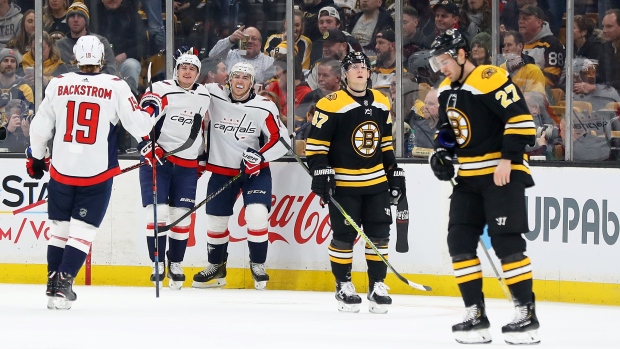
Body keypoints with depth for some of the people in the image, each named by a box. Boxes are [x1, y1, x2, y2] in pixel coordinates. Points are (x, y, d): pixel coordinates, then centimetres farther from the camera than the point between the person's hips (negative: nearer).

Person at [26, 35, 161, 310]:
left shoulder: (58, 85, 0)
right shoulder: (116, 87, -7)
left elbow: (40, 127, 7)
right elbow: (138, 126, -7)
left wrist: (36, 158, 23)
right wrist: (151, 107, 14)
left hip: (61, 171, 2)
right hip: (97, 174, -2)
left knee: (59, 227, 16)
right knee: (83, 230, 3)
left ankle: (54, 283, 20)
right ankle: (63, 285, -9)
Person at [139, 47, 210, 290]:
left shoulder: (205, 97, 10)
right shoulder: (161, 91, -9)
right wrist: (147, 146, -24)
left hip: (187, 165, 5)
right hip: (157, 159, -5)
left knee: (182, 216, 4)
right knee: (157, 212, -11)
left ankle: (175, 265, 17)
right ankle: (157, 263, -2)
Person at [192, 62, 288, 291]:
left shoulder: (264, 108, -11)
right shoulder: (213, 97, -8)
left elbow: (281, 140, -11)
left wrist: (259, 156, -25)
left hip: (255, 171, -2)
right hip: (221, 170, 2)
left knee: (257, 214, -19)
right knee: (216, 219, 8)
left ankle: (258, 264, 0)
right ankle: (216, 267, 29)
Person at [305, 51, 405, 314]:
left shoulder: (381, 103, 9)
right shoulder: (331, 105, -11)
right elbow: (316, 143, -10)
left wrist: (394, 172, 16)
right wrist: (320, 173, -18)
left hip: (376, 181, 5)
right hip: (343, 183, -5)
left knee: (379, 234, 4)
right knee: (344, 236, -2)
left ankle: (377, 285, 12)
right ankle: (343, 286, 11)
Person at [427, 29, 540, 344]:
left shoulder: (491, 81, -17)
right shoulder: (447, 90, 11)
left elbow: (521, 120, -21)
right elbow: (447, 128, 23)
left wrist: (508, 159, -24)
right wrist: (441, 152, 4)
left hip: (503, 173, -9)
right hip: (469, 177, 9)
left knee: (506, 243, -12)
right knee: (460, 241, 3)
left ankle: (527, 313, -6)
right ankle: (475, 314, 8)